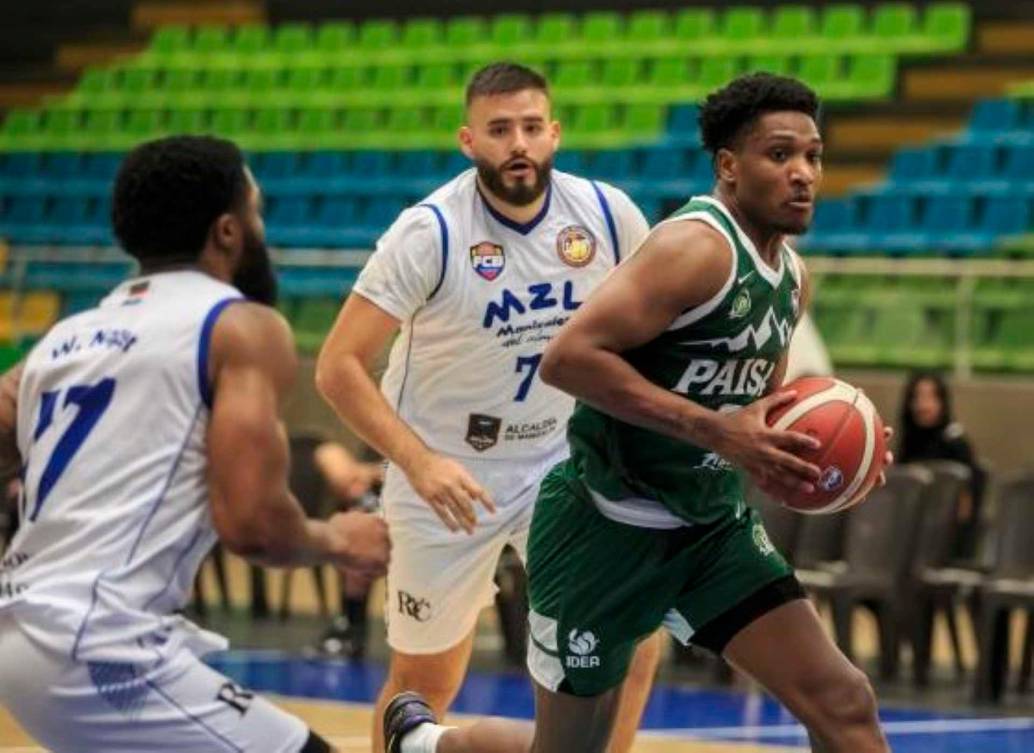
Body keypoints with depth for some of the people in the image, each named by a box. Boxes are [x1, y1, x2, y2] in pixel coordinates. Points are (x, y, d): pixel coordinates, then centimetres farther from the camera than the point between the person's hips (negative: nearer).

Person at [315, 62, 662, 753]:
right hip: (446, 475, -3)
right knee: (424, 683, 9)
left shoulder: (608, 215, -11)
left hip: (563, 458, 3)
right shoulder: (431, 231, -22)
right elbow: (339, 367, -22)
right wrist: (418, 461, -33)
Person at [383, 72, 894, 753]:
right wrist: (714, 430, -30)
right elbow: (568, 357, -29)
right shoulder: (697, 246, -20)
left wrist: (797, 453, -1)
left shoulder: (792, 276, 7)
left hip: (712, 526, 7)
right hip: (608, 524, -7)